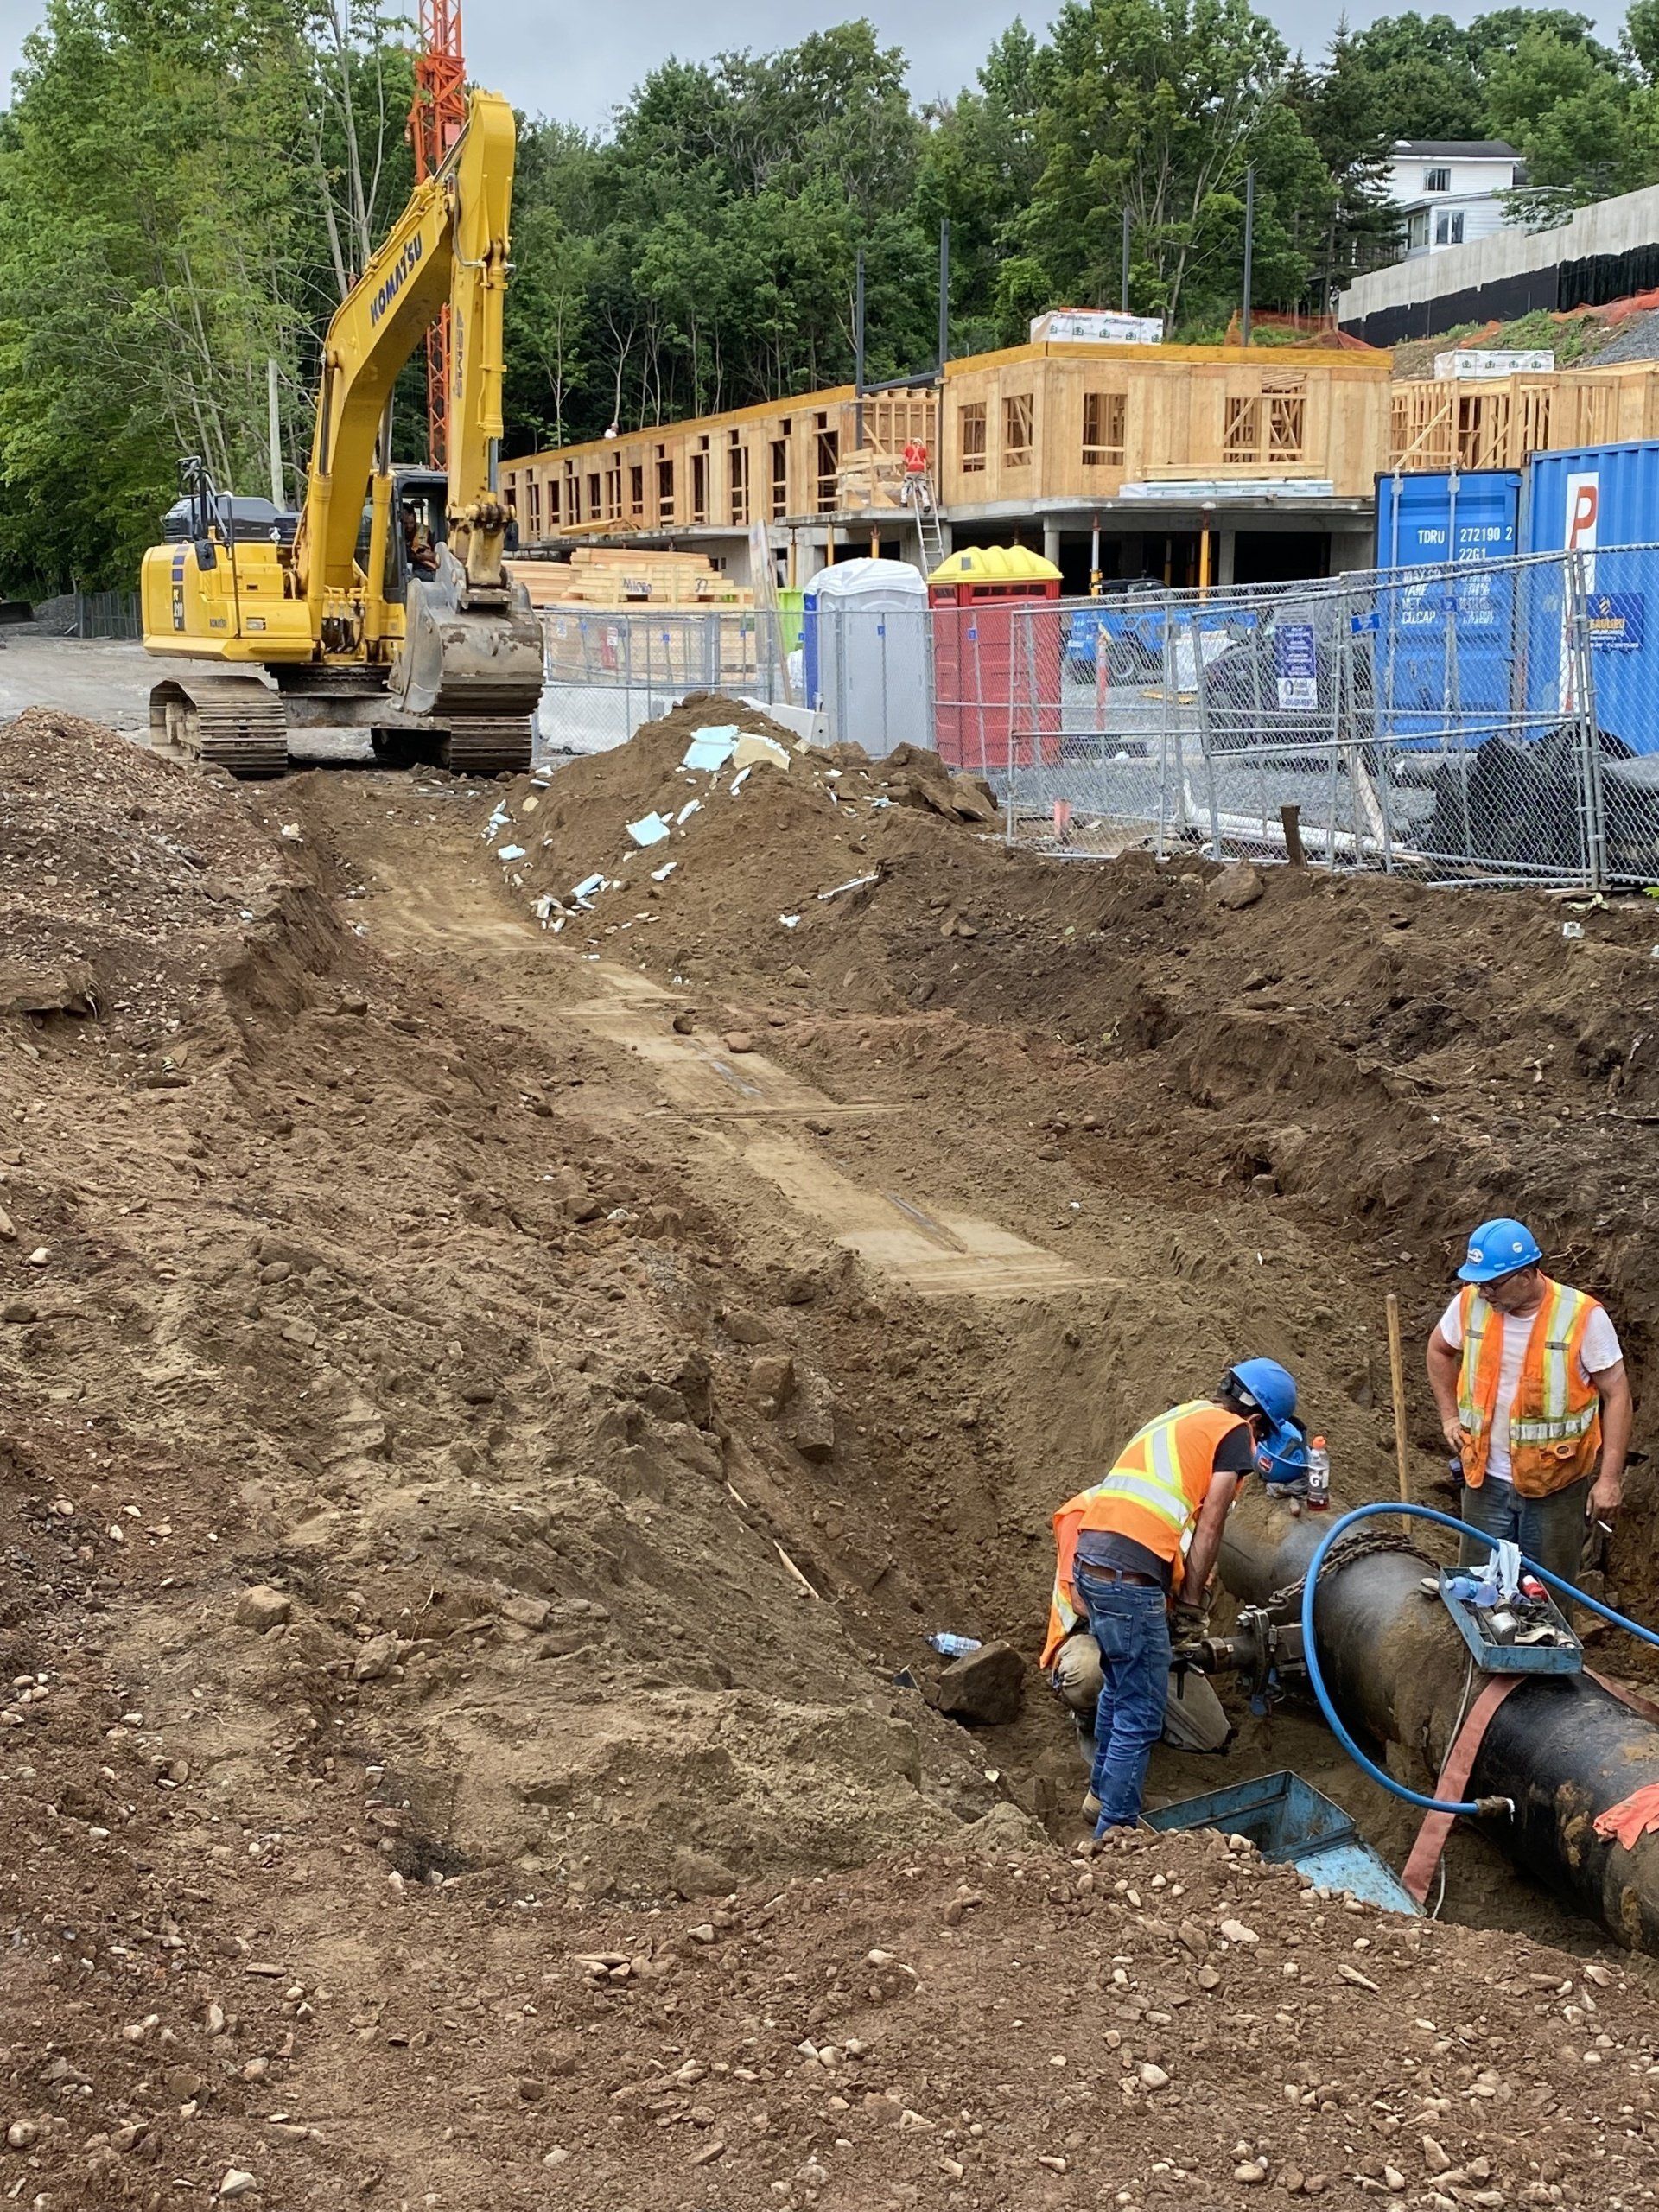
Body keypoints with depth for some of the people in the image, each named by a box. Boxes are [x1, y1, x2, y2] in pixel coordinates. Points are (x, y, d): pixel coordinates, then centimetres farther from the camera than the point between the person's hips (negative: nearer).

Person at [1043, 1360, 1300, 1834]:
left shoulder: (1176, 1418, 27)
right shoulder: (1235, 1432, 3)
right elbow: (1209, 1527, -3)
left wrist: (1178, 1594, 26)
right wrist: (1191, 1602, 6)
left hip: (1088, 1554, 9)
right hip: (1129, 1570, -9)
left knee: (1120, 1687, 28)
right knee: (1141, 1714, 0)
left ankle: (1103, 1790, 41)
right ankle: (1115, 1829, 4)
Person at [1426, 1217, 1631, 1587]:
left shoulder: (1583, 1316, -18)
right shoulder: (1470, 1303, -6)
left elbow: (1616, 1395, -11)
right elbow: (1439, 1350, 16)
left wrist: (1610, 1479, -13)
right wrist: (1450, 1416, 9)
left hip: (1556, 1483, -3)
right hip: (1486, 1477, 3)